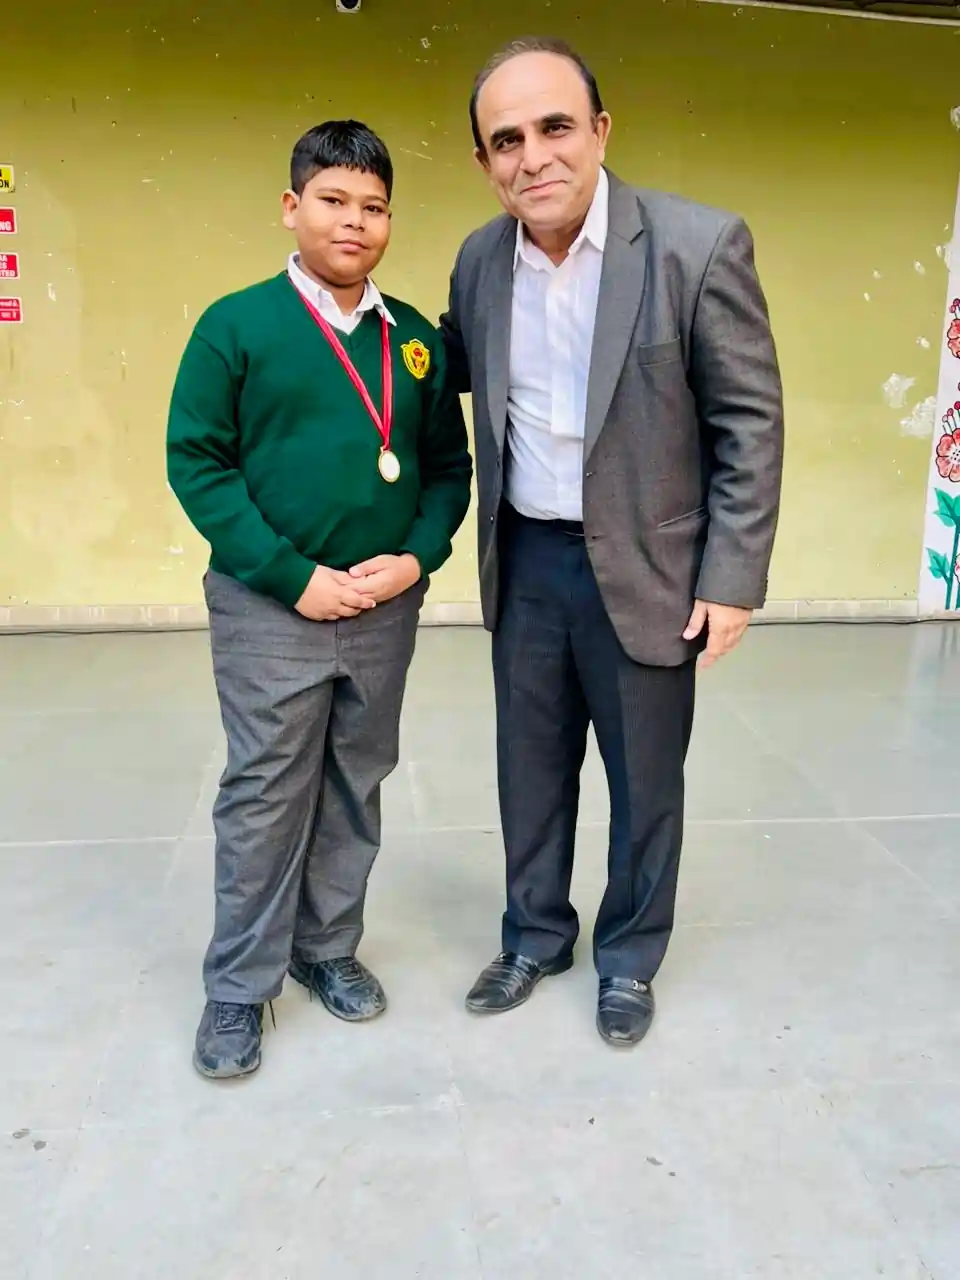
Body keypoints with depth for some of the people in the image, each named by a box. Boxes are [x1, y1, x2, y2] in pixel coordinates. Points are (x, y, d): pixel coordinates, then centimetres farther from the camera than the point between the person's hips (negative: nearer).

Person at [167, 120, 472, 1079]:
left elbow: (449, 464, 7)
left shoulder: (415, 338, 5)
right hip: (269, 610, -3)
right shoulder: (235, 326, -6)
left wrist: (415, 557, -10)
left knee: (355, 792, 15)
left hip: (385, 610, 4)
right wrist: (293, 575, -16)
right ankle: (239, 987, 21)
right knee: (264, 799, 5)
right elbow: (195, 462, -9)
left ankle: (327, 947, 33)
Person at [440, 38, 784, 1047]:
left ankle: (629, 958, 34)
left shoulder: (699, 245, -15)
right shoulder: (480, 261, -1)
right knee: (530, 767, 17)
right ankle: (535, 937, 38)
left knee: (644, 779, 12)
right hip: (525, 561, 4)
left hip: (645, 565, -4)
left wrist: (734, 578, -12)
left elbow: (751, 420, -11)